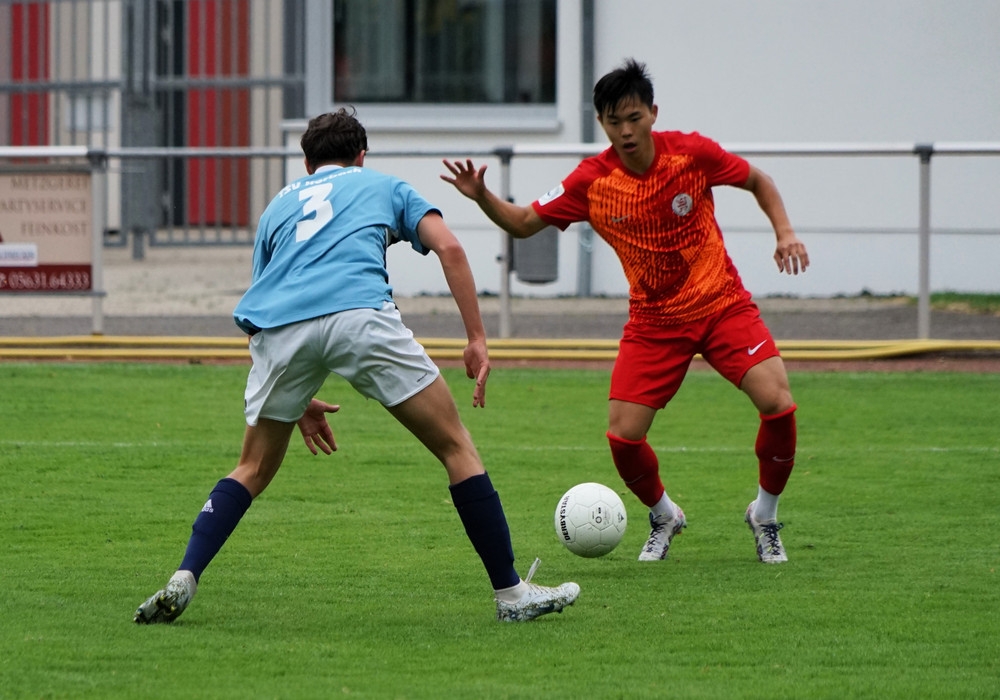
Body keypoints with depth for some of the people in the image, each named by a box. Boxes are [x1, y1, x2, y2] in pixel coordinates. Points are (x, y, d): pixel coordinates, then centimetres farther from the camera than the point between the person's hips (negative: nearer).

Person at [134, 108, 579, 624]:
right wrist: (477, 339, 11)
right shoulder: (383, 186, 30)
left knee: (253, 470, 21)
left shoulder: (279, 205, 37)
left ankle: (182, 581, 4)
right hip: (359, 314, -3)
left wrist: (296, 400, 41)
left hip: (279, 329, 3)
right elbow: (448, 247, 12)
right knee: (456, 448, 9)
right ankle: (511, 593, 8)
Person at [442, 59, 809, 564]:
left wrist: (784, 232, -9)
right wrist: (482, 198, -18)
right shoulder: (591, 181, -10)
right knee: (623, 435, -11)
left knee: (778, 404, -20)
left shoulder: (692, 153, -13)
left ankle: (764, 517, 7)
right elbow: (524, 223, 0)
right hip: (653, 321, 1)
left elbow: (757, 181, 5)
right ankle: (663, 517, 22)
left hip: (722, 304, -1)